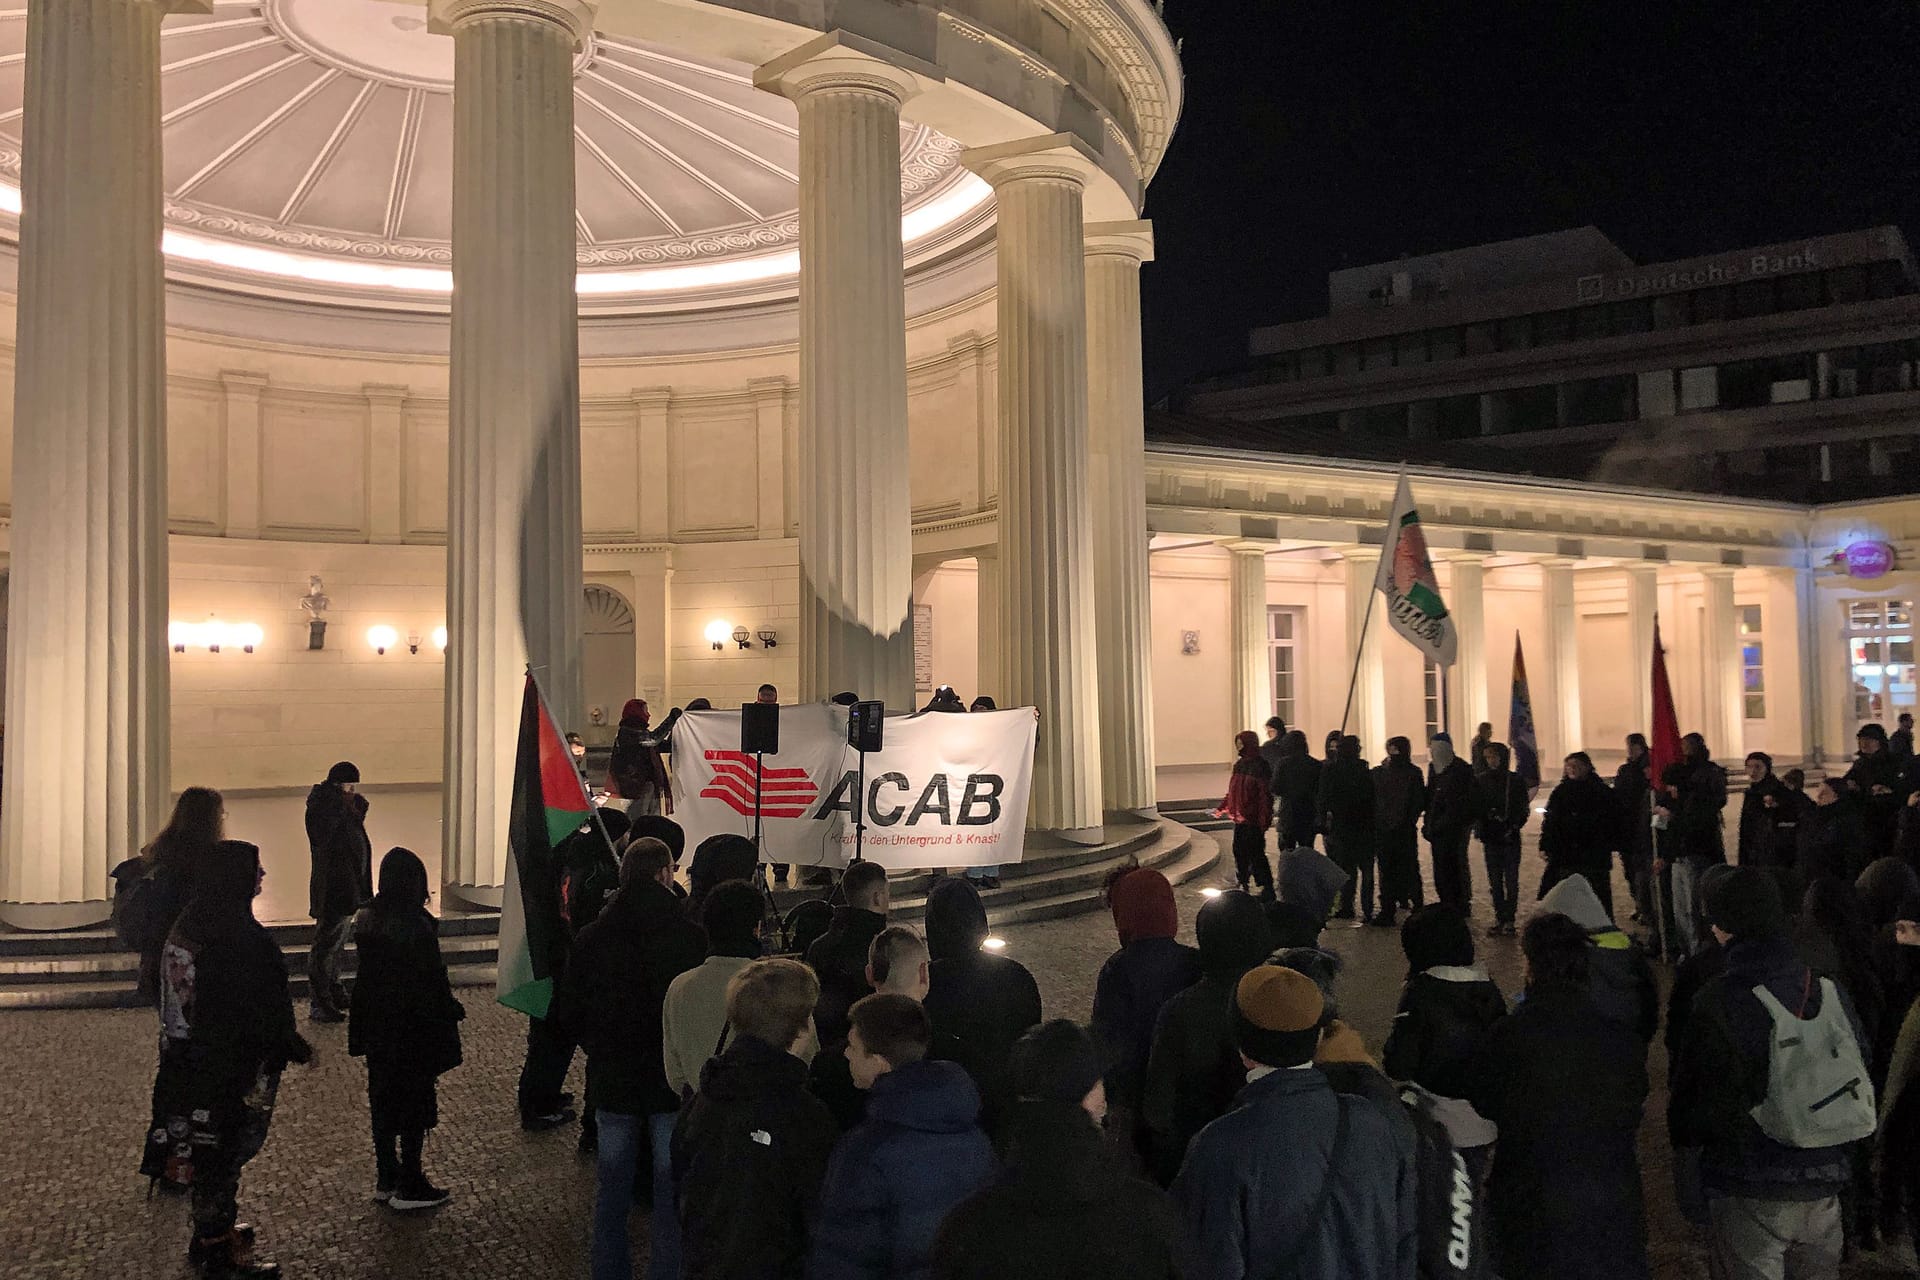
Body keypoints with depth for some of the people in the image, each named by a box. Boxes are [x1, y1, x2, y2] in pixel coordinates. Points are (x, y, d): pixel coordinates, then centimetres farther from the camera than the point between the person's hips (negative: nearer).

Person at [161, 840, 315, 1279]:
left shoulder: (187, 925, 4)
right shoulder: (240, 938, -25)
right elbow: (263, 1009, -22)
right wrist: (296, 1048, -9)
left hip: (190, 1057, 9)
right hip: (237, 1064, -9)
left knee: (211, 1147, 21)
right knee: (230, 1148, 3)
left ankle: (213, 1231, 37)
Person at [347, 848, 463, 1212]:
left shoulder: (366, 919, 0)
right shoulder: (418, 925, -22)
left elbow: (367, 971, 8)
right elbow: (432, 979, -18)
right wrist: (451, 1011, -3)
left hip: (376, 1025, 7)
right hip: (414, 1028, -7)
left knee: (383, 1099, 17)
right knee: (416, 1101, 5)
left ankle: (386, 1178, 28)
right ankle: (409, 1185, 12)